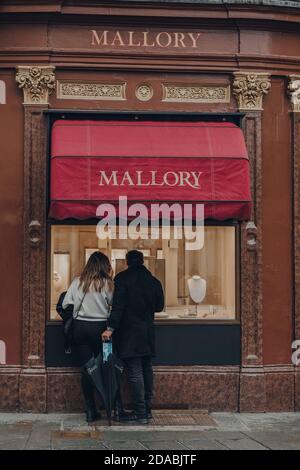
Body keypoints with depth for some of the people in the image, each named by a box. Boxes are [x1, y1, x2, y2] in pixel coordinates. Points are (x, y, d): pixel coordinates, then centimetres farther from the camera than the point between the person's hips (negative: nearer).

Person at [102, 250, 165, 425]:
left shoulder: (122, 278, -8)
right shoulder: (153, 281, 6)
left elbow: (118, 305, -15)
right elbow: (159, 306, 11)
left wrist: (111, 328, -15)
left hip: (130, 332, -5)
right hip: (148, 332, 5)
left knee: (135, 373, -5)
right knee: (147, 370, 14)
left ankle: (140, 413, -5)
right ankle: (147, 409, 20)